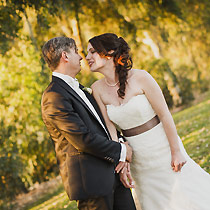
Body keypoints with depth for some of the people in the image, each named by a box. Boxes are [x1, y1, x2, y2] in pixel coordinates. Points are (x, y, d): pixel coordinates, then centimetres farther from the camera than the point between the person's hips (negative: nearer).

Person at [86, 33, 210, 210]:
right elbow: (109, 128, -5)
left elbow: (164, 115, -13)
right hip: (138, 159, 4)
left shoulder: (140, 77, -16)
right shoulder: (97, 89, -4)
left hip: (162, 148, -3)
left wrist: (176, 152, -11)